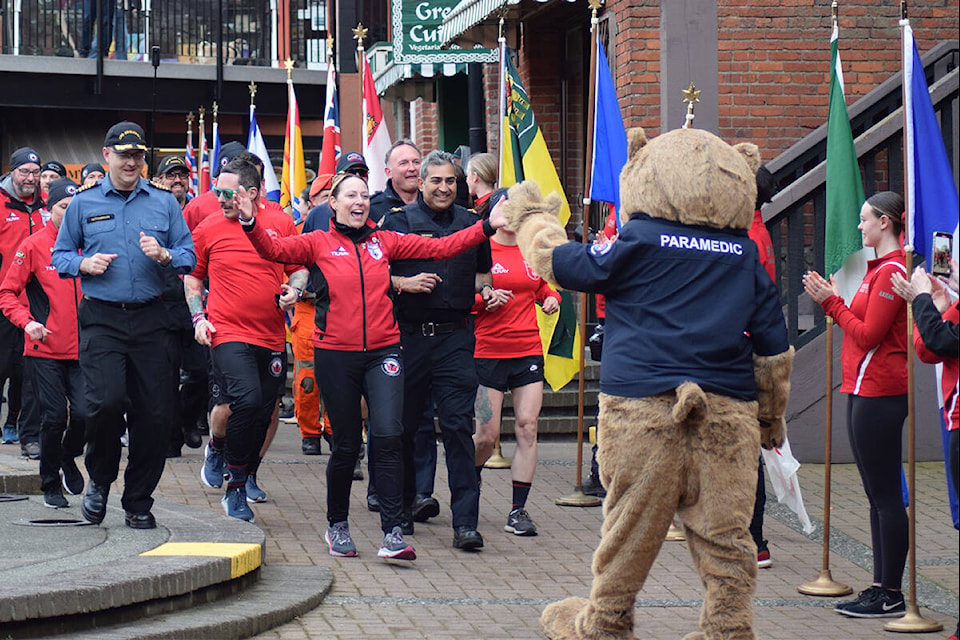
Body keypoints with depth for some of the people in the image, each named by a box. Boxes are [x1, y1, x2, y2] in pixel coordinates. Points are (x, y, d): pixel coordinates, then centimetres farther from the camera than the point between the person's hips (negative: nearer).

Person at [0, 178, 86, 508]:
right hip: (45, 350, -2)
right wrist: (27, 321, -14)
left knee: (84, 412, -9)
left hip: (80, 350, 2)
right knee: (54, 417, -3)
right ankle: (50, 485, 16)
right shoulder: (34, 246, -2)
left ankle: (68, 457, 24)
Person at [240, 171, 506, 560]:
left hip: (382, 352, 1)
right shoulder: (319, 243, 4)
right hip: (335, 355, -1)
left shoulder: (385, 242, 10)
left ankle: (392, 534, -12)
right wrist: (250, 222, -26)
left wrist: (488, 227, 3)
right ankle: (337, 525, 27)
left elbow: (440, 247, 10)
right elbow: (274, 250, -8)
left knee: (388, 436, -14)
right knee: (346, 445, 5)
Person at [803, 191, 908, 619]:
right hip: (863, 390, 11)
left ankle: (891, 595, -4)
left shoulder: (891, 271, -14)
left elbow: (868, 335, -17)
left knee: (885, 495, -7)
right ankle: (881, 586, 19)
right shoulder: (879, 269, 17)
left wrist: (832, 302, -11)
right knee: (877, 494, 13)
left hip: (878, 393, -11)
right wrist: (831, 300, 8)